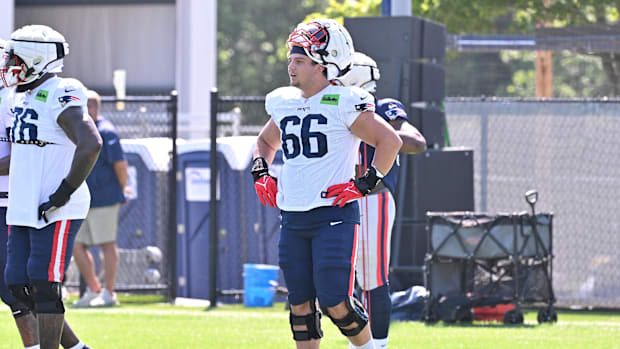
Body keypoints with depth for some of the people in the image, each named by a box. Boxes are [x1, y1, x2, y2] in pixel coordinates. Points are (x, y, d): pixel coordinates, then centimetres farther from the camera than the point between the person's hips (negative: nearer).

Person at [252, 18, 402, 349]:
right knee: (300, 303, 8)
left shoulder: (343, 104, -10)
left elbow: (390, 141, -8)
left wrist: (366, 183, -12)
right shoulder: (283, 103, 10)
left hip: (334, 215, -6)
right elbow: (266, 141, 30)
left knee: (335, 302, -11)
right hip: (292, 219, 6)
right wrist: (260, 172, 12)